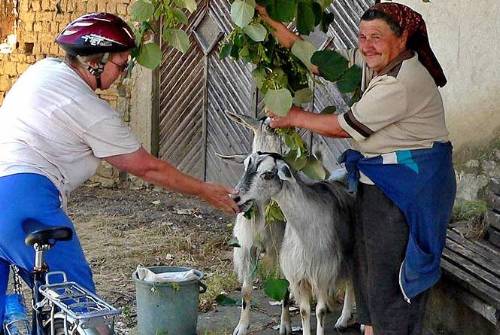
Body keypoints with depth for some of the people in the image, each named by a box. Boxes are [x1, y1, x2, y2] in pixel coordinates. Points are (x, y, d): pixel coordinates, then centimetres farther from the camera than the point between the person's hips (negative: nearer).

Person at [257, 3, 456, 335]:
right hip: (376, 180, 10)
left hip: (409, 183, -10)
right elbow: (320, 60, 5)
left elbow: (345, 127, -17)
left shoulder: (402, 83, -24)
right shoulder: (371, 61, 4)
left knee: (390, 273, -3)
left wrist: (297, 117, -2)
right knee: (368, 264, 18)